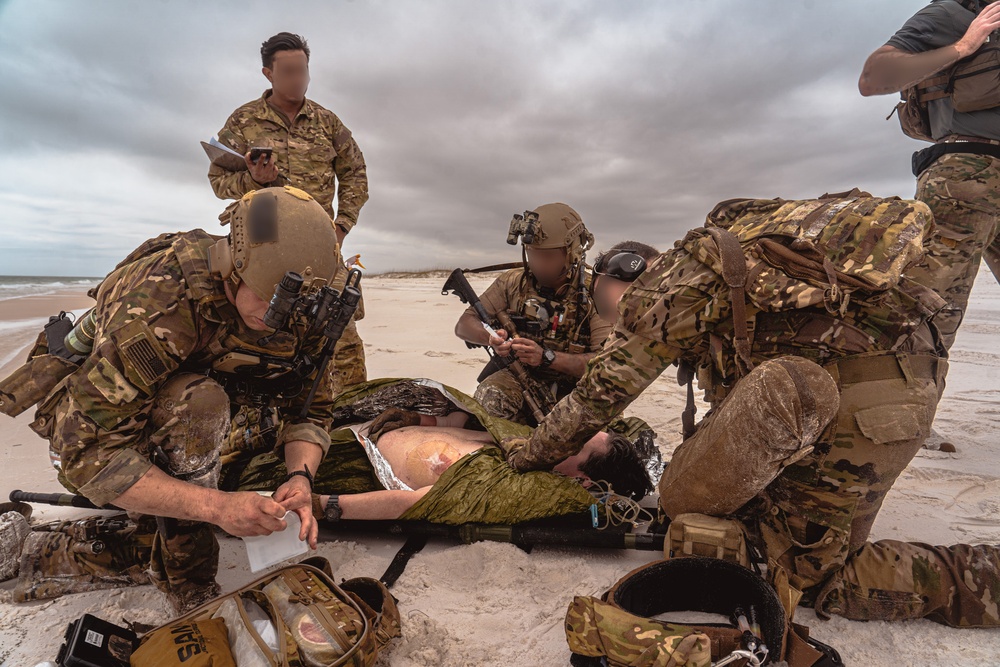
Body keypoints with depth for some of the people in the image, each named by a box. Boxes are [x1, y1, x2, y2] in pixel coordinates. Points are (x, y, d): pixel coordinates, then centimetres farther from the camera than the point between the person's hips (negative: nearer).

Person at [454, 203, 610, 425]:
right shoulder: (512, 282, 0)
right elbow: (464, 325, 2)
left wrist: (546, 356, -28)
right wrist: (490, 337, -22)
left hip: (573, 390, 0)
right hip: (519, 380, 0)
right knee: (491, 396, -31)